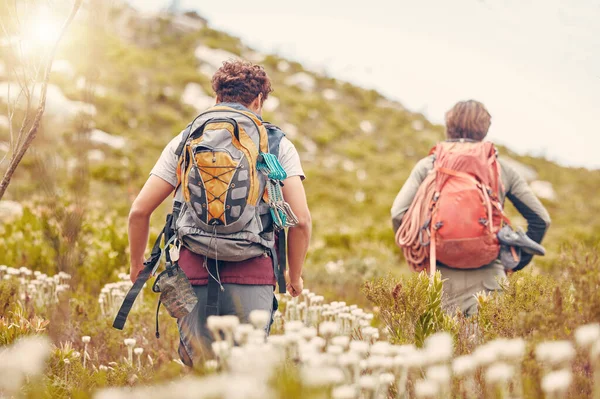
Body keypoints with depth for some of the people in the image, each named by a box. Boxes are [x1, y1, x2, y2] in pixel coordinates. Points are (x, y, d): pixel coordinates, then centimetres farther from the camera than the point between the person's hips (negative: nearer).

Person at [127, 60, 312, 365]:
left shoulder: (184, 140, 12)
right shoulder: (278, 144, 8)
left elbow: (139, 211, 7)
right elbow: (301, 219, -1)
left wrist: (137, 265, 22)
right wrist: (294, 275, 13)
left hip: (193, 274, 1)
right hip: (252, 277, -1)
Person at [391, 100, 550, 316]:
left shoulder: (428, 164, 6)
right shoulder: (502, 168, 9)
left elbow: (398, 214, -5)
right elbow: (540, 218, 8)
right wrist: (516, 262, 15)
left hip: (442, 274, 0)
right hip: (488, 273, 0)